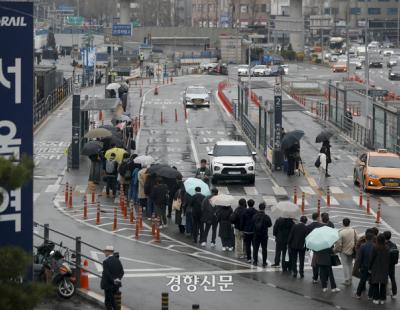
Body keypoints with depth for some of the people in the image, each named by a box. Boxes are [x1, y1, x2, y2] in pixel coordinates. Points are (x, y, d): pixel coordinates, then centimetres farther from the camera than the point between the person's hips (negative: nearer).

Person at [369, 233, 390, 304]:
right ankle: (382, 299, 15)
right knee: (383, 284, 11)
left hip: (375, 269, -3)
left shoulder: (375, 248, -15)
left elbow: (372, 259, -11)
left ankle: (376, 299, 6)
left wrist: (370, 268, 0)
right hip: (384, 269, 3)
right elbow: (388, 259, 2)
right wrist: (387, 269, 13)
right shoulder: (386, 249, -4)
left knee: (375, 284, 7)